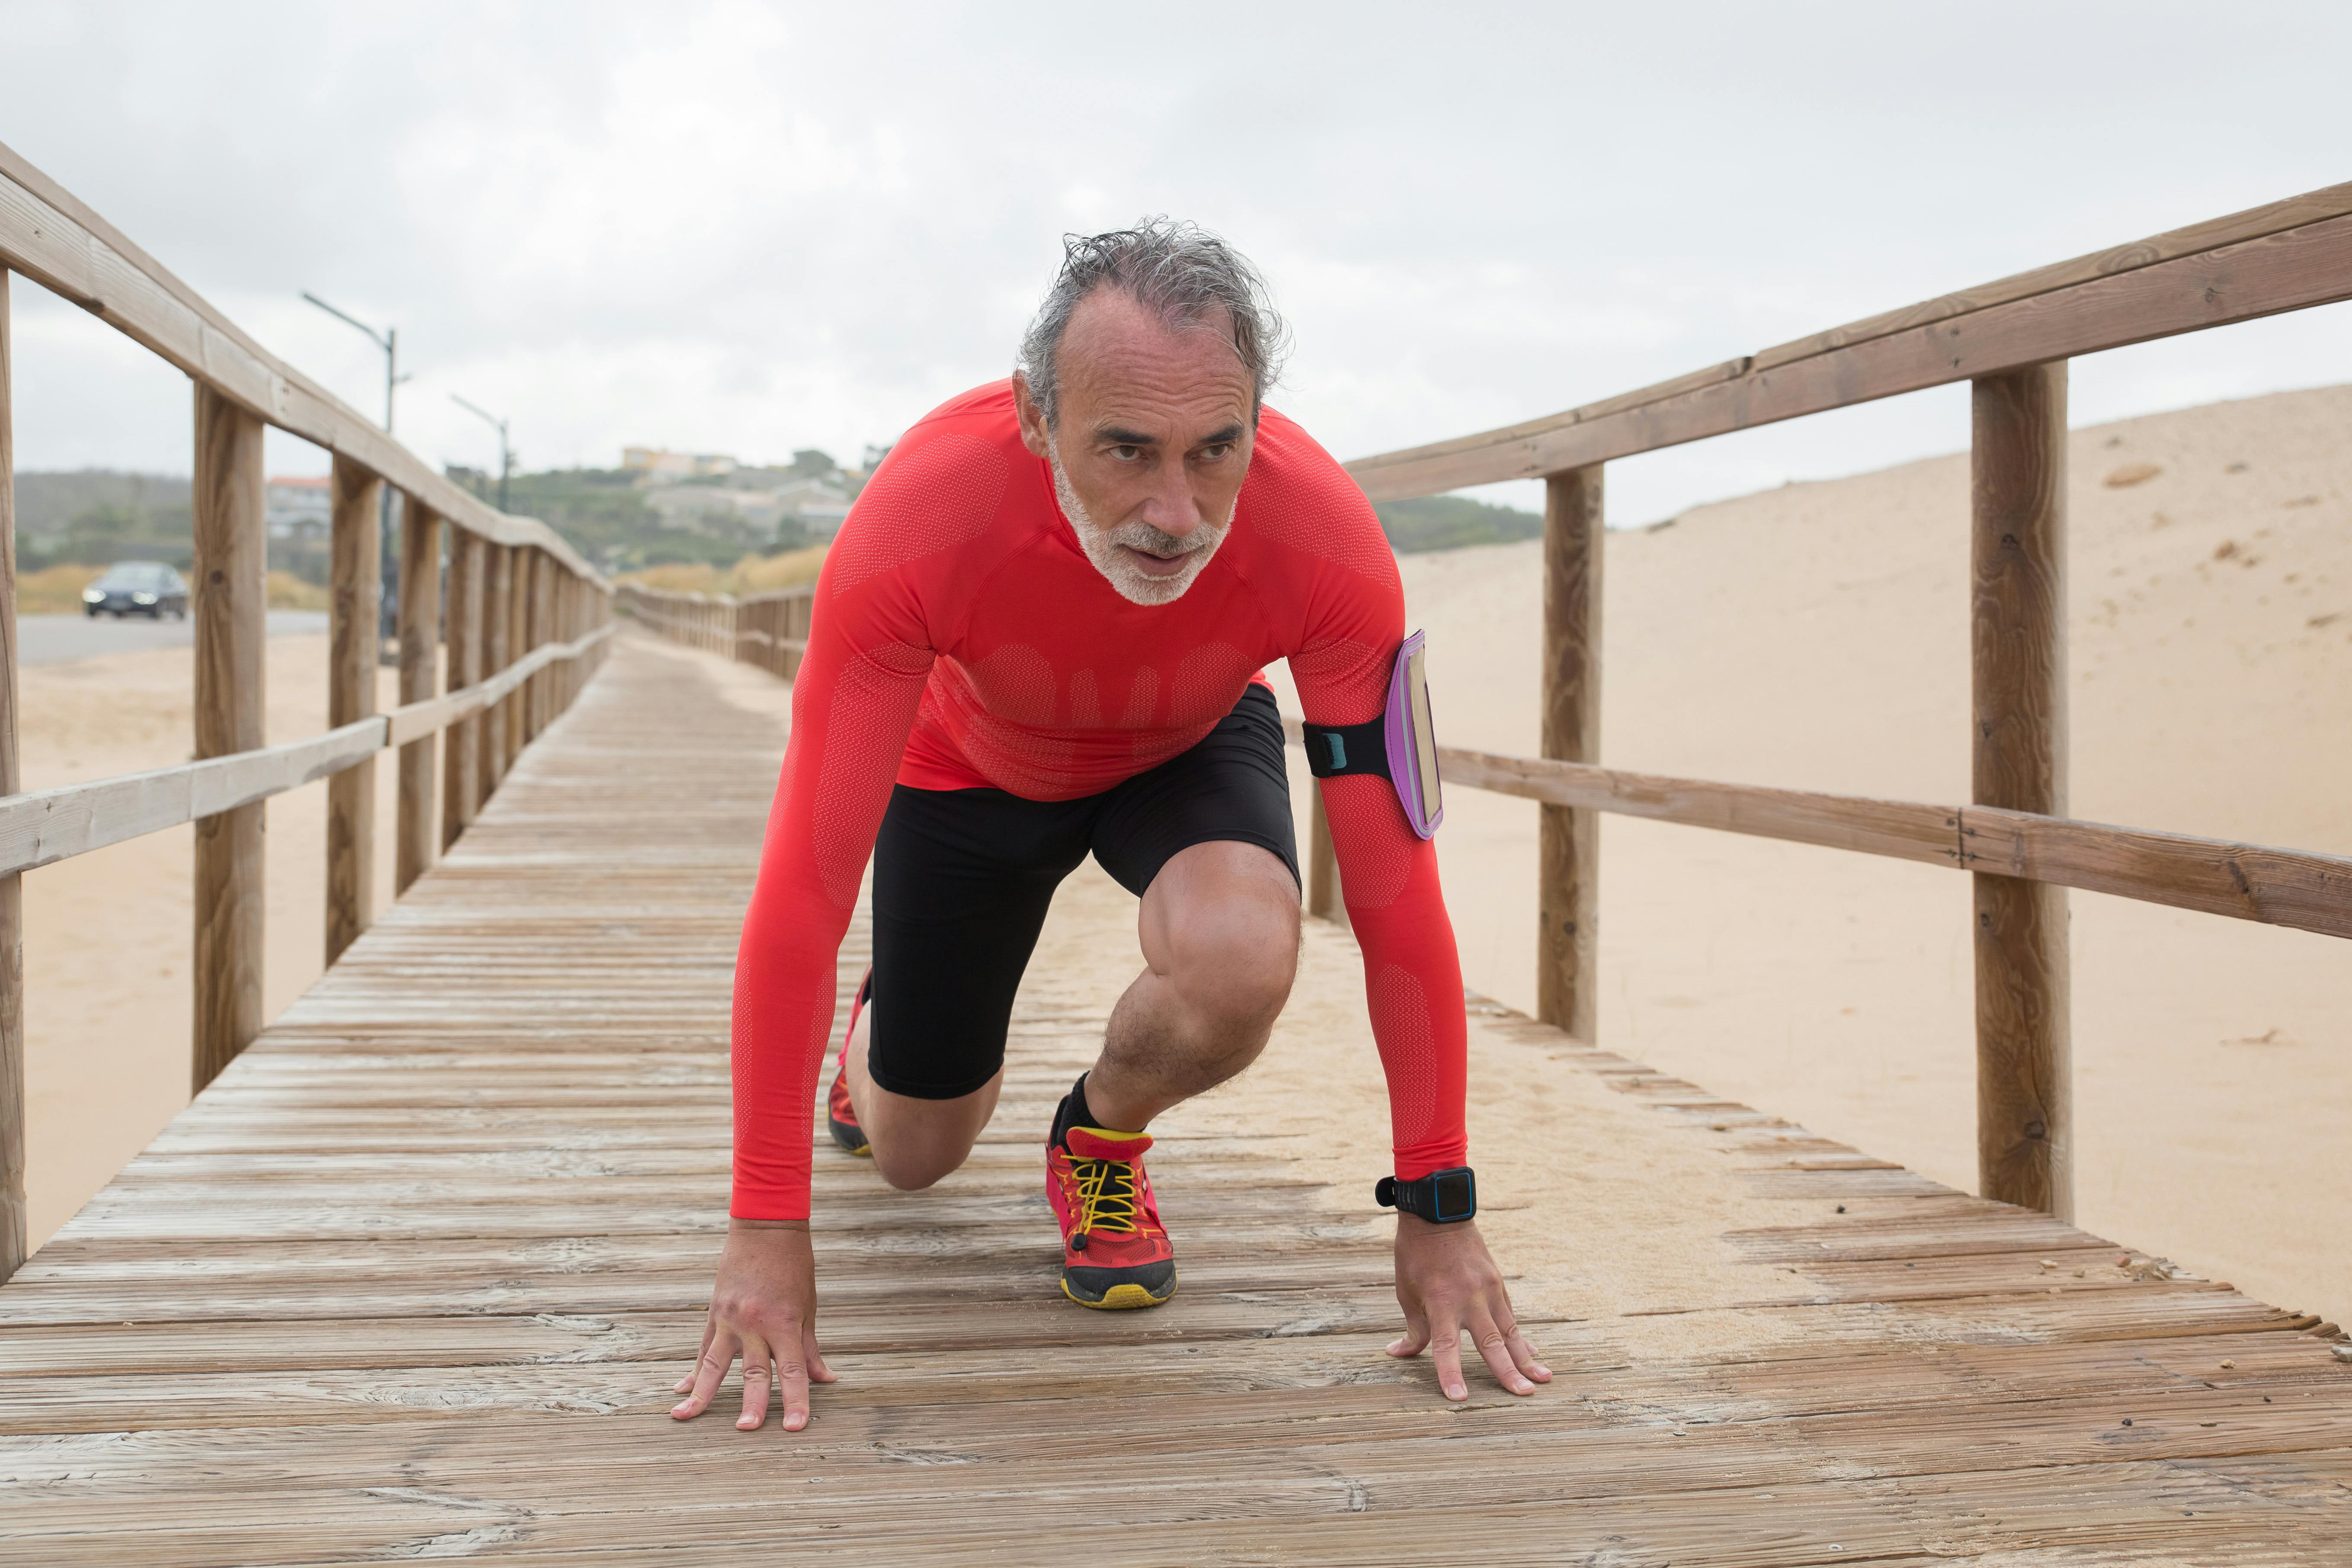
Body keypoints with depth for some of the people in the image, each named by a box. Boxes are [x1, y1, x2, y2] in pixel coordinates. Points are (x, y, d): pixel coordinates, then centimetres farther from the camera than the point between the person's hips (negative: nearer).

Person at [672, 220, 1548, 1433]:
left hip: (1188, 751, 0)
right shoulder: (915, 524, -41)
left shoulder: (1327, 542, -38)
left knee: (1243, 959, -34)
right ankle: (888, 1028, 49)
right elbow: (804, 890, -36)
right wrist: (767, 1230, -35)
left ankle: (1104, 1137, 1)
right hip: (970, 762, 0)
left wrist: (1436, 1211, -27)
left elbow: (1393, 890, -30)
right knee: (914, 1153, 11)